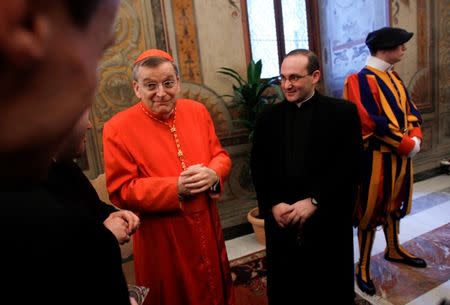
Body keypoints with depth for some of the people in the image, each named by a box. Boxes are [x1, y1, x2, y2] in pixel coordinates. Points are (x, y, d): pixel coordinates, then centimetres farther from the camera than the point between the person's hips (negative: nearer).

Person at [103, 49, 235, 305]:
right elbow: (121, 191, -15)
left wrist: (213, 175, -19)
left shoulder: (197, 111, -1)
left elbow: (221, 155, 5)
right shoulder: (118, 128, -14)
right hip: (161, 240, -3)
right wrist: (176, 187, -25)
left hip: (207, 229, 4)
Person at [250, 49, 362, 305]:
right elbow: (258, 169, 2)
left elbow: (349, 167, -10)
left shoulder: (343, 113, -3)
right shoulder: (268, 117, 6)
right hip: (282, 221, 3)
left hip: (328, 222, -2)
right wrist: (274, 205, -10)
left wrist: (314, 202, -16)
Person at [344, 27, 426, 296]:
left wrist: (415, 137, -6)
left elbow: (409, 108, 11)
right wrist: (408, 145, -17)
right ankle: (363, 267, 17)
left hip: (400, 154, 9)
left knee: (394, 202, 22)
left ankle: (394, 249, 43)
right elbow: (375, 123, -23)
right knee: (371, 210, 1)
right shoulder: (362, 81, -17)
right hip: (377, 157, -8)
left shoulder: (394, 77, 11)